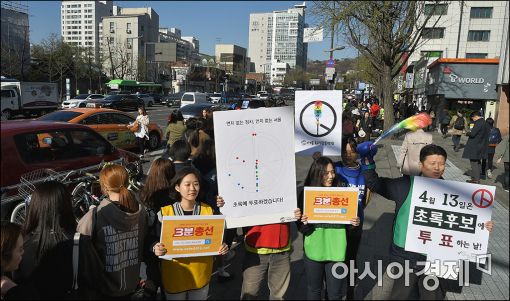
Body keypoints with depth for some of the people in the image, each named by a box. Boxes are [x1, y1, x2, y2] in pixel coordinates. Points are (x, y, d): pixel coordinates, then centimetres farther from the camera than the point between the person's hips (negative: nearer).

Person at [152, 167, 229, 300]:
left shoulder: (208, 210, -4)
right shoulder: (165, 212, -9)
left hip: (201, 274, 2)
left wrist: (222, 248, -17)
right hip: (174, 275, -1)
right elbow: (156, 240, -2)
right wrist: (156, 248, -24)